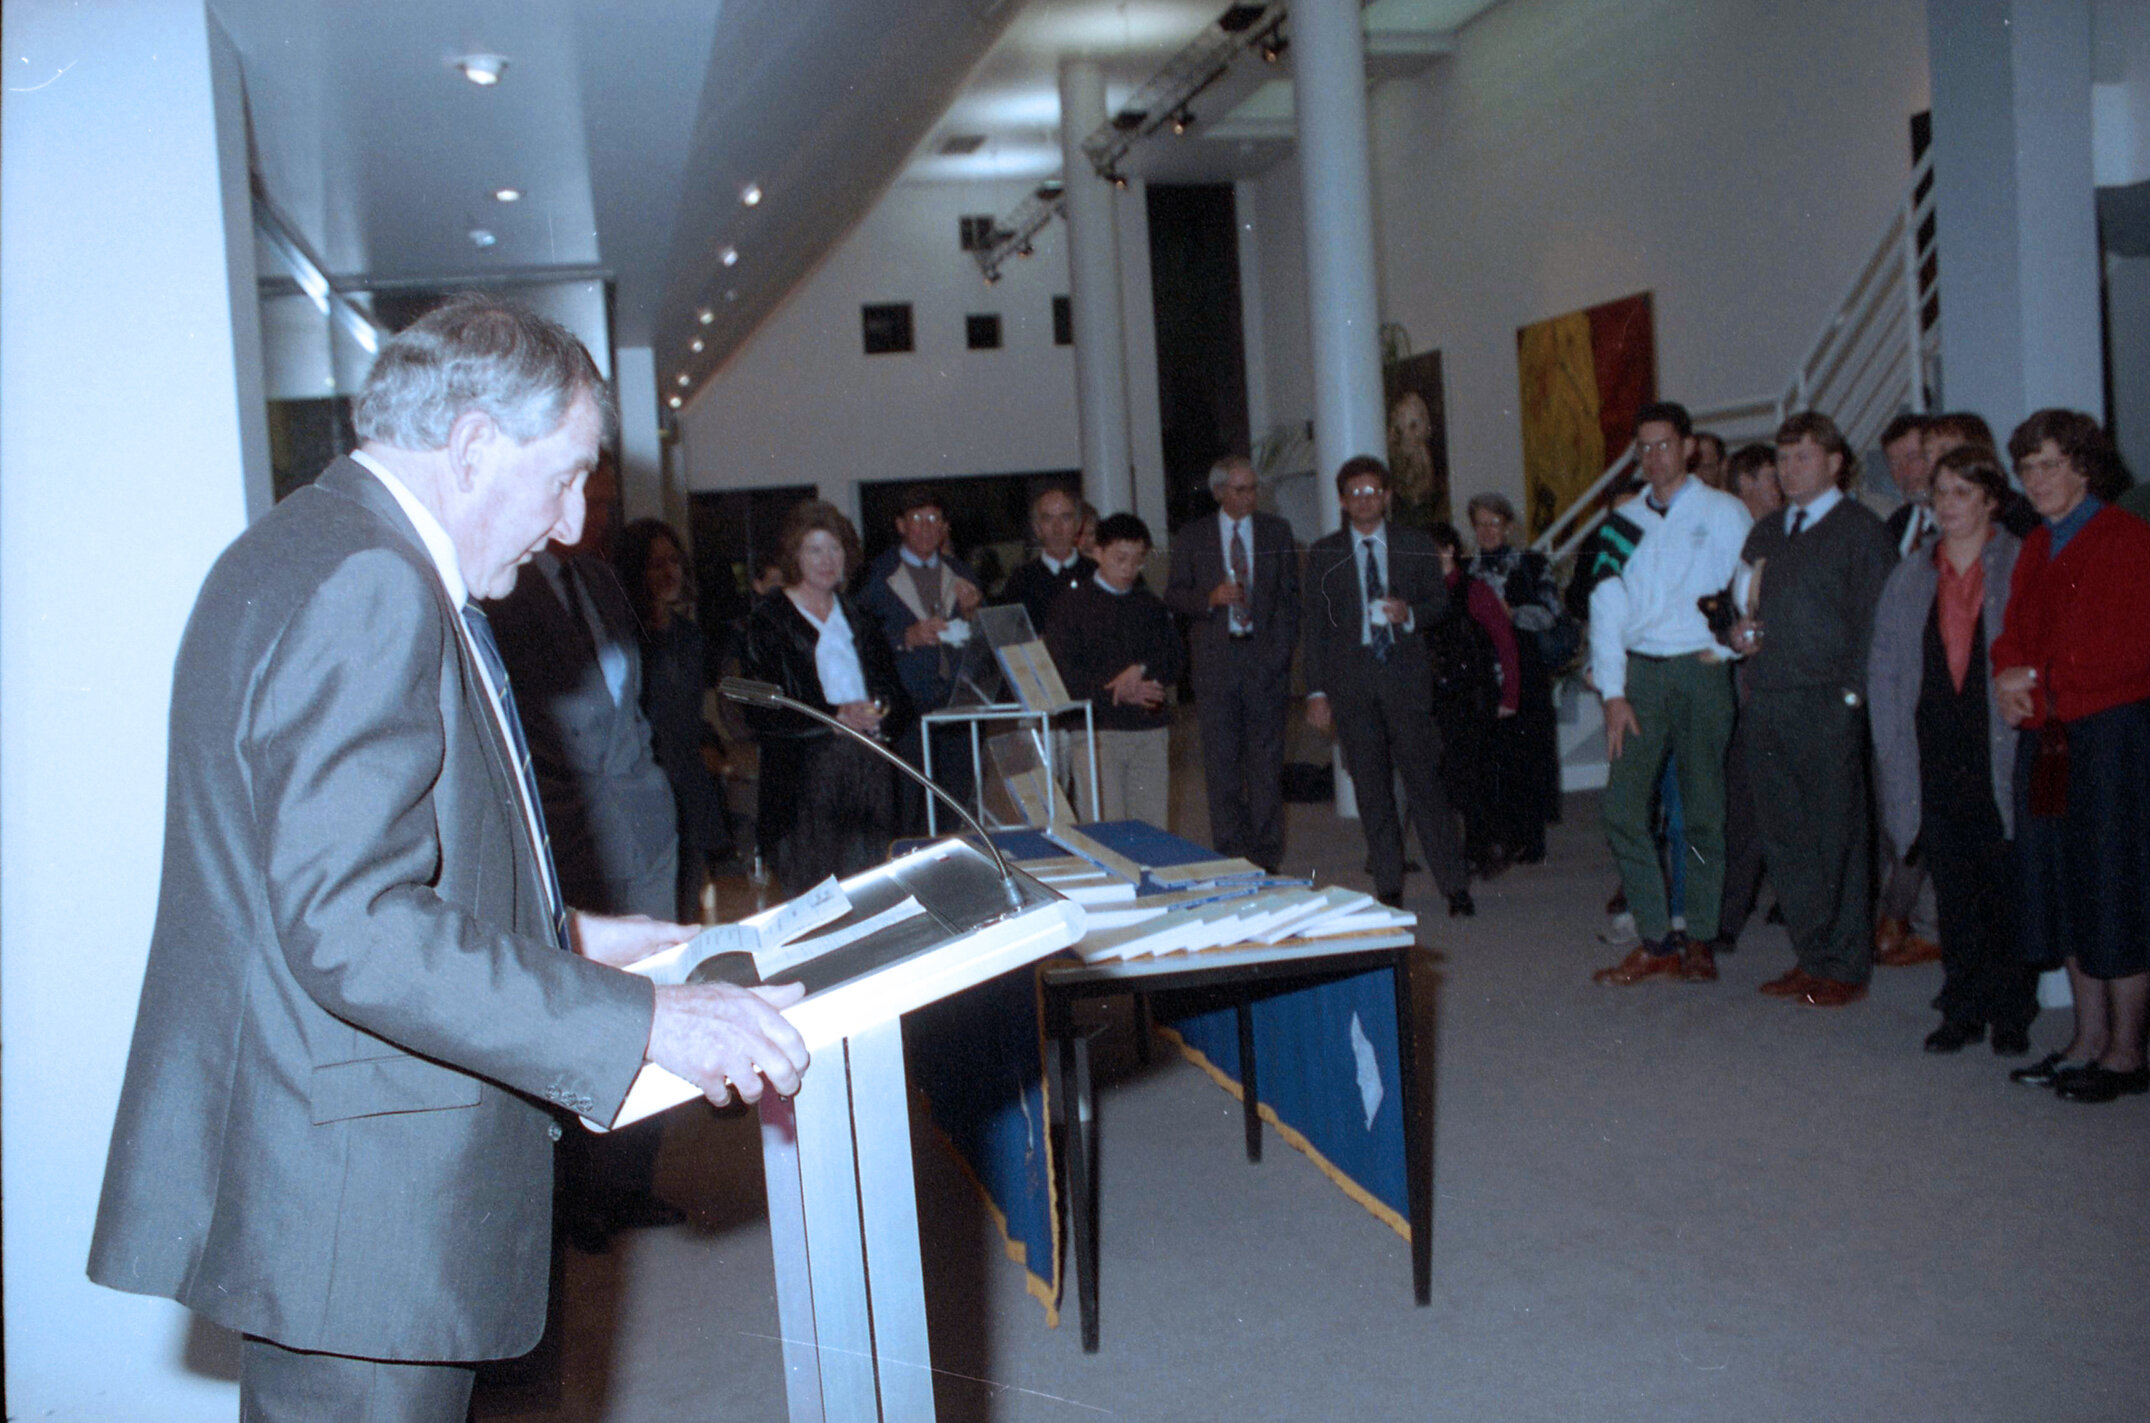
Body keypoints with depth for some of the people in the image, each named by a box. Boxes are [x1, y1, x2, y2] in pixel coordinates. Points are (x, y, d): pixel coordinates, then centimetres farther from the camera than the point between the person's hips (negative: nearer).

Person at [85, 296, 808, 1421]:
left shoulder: (319, 555, 14)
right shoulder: (363, 583, -20)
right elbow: (347, 929, -27)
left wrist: (563, 938, 17)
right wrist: (639, 1018, -27)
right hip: (355, 1212, -11)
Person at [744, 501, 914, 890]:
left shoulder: (855, 617, 18)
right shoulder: (770, 620, 0)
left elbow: (895, 692, 17)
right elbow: (762, 710, -9)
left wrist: (881, 712, -7)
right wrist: (837, 715, -18)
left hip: (870, 771, 5)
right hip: (806, 776, -5)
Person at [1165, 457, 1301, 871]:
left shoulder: (1277, 532, 9)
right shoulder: (1191, 537, 7)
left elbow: (1290, 596, 10)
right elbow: (1173, 595, 7)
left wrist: (1283, 648, 0)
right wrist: (1209, 598, -12)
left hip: (1266, 659, 0)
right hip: (1215, 661, 0)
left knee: (1267, 759, 1)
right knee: (1221, 761, 0)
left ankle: (1267, 855, 7)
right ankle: (1230, 853, 7)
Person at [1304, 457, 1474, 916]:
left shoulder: (1416, 546, 9)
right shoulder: (1323, 554, 7)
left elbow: (1440, 599, 14)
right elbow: (1315, 625, 6)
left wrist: (1410, 614, -10)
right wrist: (1317, 691, 0)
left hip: (1406, 674, -1)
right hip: (1350, 679, 1)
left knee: (1423, 776, -6)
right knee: (1371, 786, 3)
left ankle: (1455, 886, -1)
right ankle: (1388, 889, 11)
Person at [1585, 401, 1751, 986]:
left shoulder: (1723, 512, 4)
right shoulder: (1625, 519, 12)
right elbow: (1606, 604, 8)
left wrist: (1725, 645, -11)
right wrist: (1612, 691, 0)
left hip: (1701, 672, -3)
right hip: (1638, 674, 3)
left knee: (1704, 811, 2)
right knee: (1622, 808, -5)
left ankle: (1699, 940, 12)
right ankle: (1656, 941, 3)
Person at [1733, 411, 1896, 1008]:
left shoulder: (1861, 529, -1)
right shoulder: (1766, 534, 18)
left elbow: (1874, 620, -7)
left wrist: (1851, 692, -13)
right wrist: (1741, 631, 3)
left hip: (1829, 707, -6)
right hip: (1768, 705, 6)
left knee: (1838, 837, 0)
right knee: (1784, 836, 7)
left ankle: (1845, 966, 9)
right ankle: (1812, 956, 18)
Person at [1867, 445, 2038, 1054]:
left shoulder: (2023, 568, 0)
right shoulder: (1910, 576, 13)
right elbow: (1882, 665, 13)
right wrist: (1891, 747, 5)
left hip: (2001, 753, -3)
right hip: (1934, 758, 3)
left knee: (2005, 886, 1)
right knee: (1952, 890, 7)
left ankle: (2012, 1014, 13)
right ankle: (1963, 1010, 16)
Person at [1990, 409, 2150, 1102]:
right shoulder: (2036, 549, 16)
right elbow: (2014, 636, 16)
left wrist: (2039, 678, -12)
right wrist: (2010, 684, -4)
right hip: (2047, 738, 8)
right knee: (2063, 886, 10)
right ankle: (2088, 1040, 20)